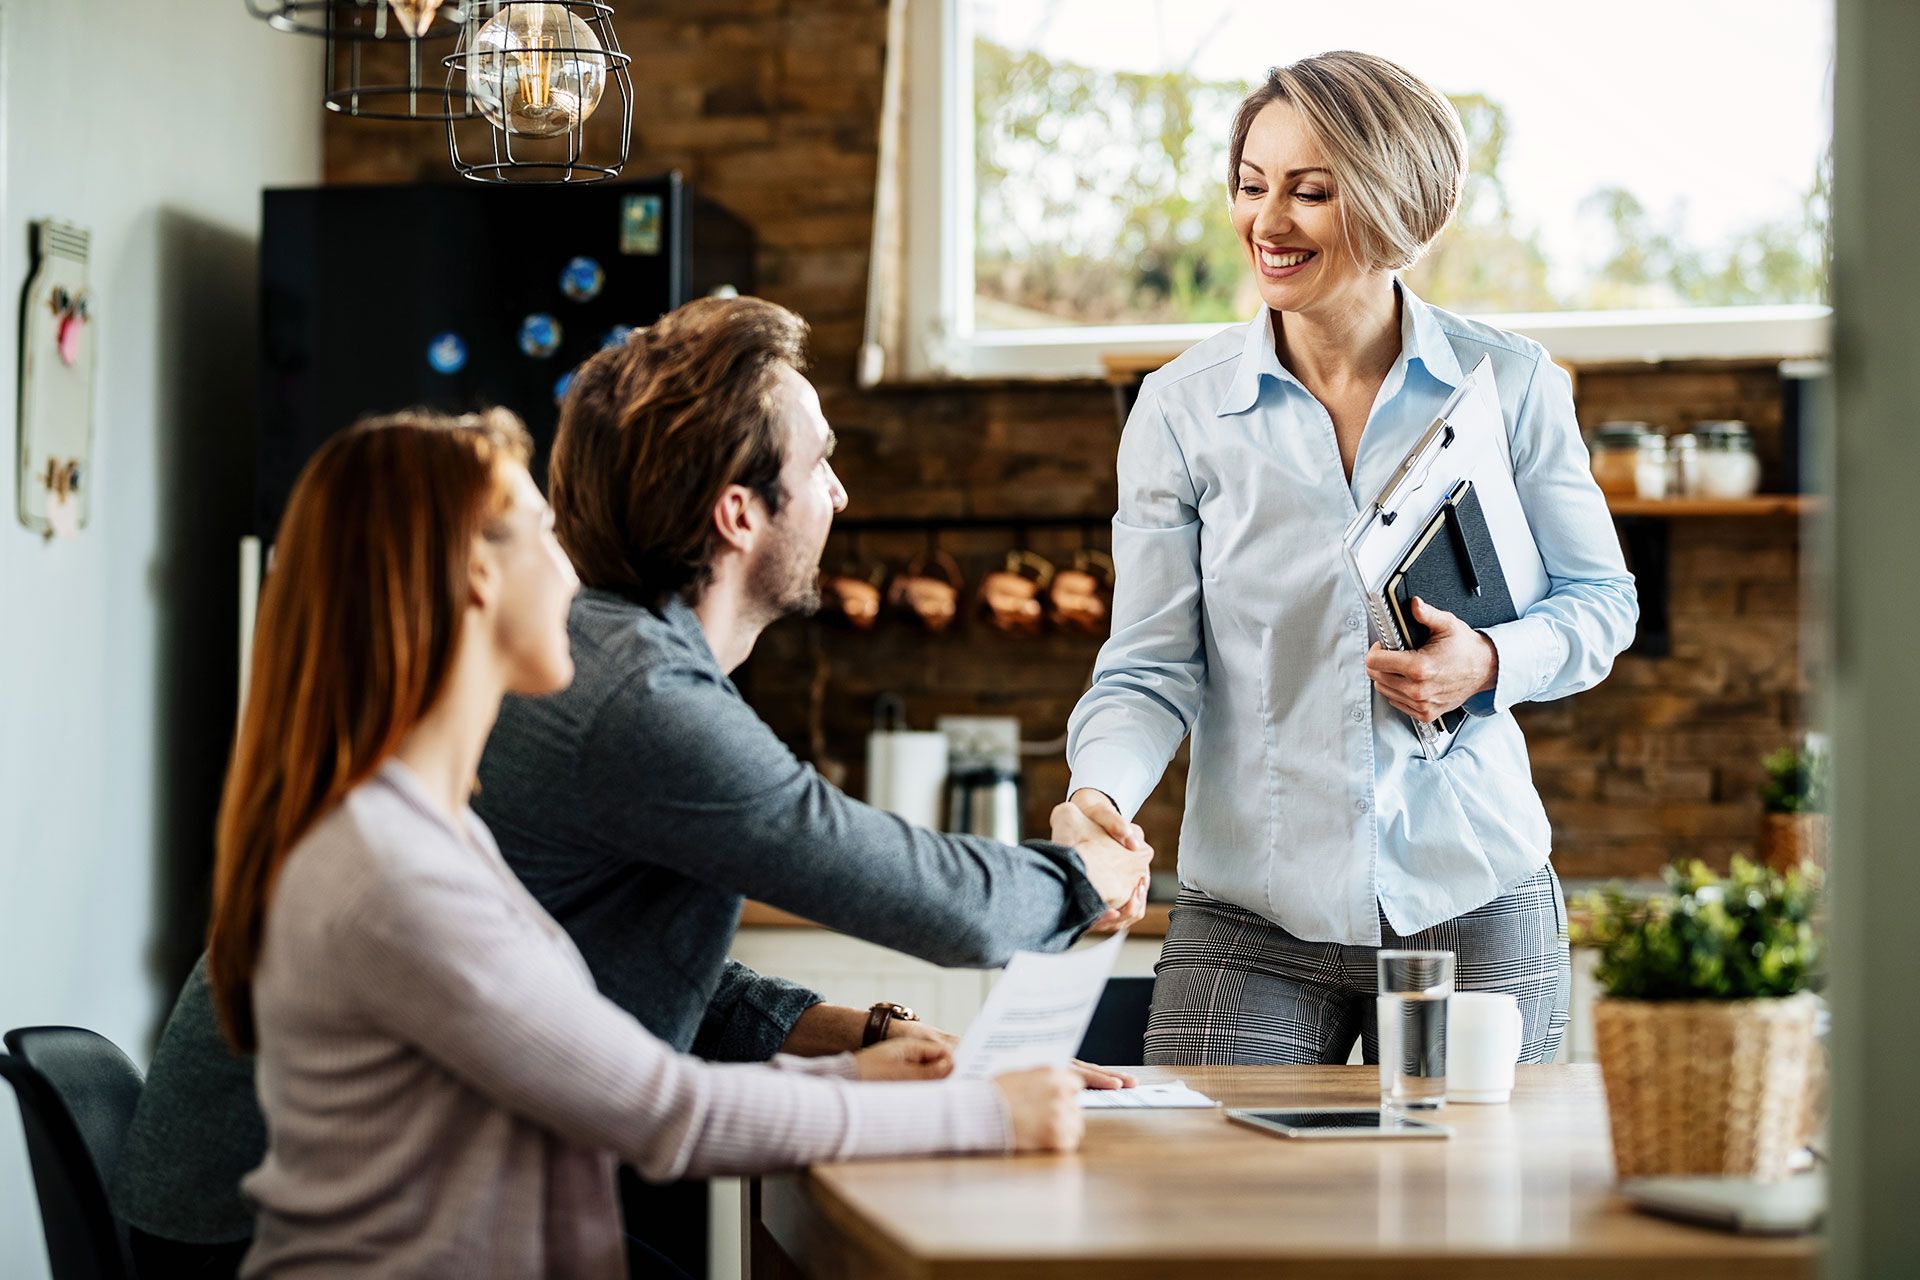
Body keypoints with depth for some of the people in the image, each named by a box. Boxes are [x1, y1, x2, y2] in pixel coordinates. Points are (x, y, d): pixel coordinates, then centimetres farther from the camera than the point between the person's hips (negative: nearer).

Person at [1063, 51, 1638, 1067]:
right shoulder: (1181, 407, 0)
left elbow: (1601, 599, 9)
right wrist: (1101, 794, -21)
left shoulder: (1510, 385, 0)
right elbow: (1152, 668, -1)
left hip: (1473, 908, 0)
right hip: (1249, 919, 0)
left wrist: (1491, 665, -12)